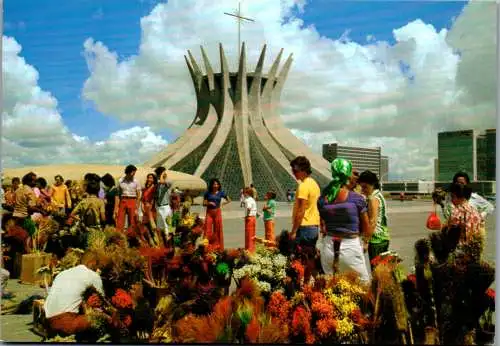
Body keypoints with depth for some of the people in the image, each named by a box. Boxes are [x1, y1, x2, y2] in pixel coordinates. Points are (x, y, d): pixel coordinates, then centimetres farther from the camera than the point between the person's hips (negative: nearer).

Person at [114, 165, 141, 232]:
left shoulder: (135, 182, 0)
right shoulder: (120, 181, 4)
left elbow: (138, 196, 0)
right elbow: (117, 195, 5)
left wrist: (137, 209, -6)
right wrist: (116, 207, 0)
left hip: (132, 202, -1)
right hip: (122, 202, 1)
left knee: (132, 224, 4)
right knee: (119, 224, -1)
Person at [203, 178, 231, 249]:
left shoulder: (221, 193, 1)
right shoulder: (208, 193, 1)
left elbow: (229, 200, 9)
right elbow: (204, 203, 5)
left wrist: (222, 204, -7)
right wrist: (209, 203, -15)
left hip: (217, 212, 0)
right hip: (209, 212, 0)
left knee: (217, 230, 4)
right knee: (208, 230, -3)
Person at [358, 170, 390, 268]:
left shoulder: (373, 198, -14)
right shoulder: (380, 195, 15)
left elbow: (372, 222, -20)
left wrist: (366, 241, -20)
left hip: (376, 239, -10)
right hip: (384, 237, 10)